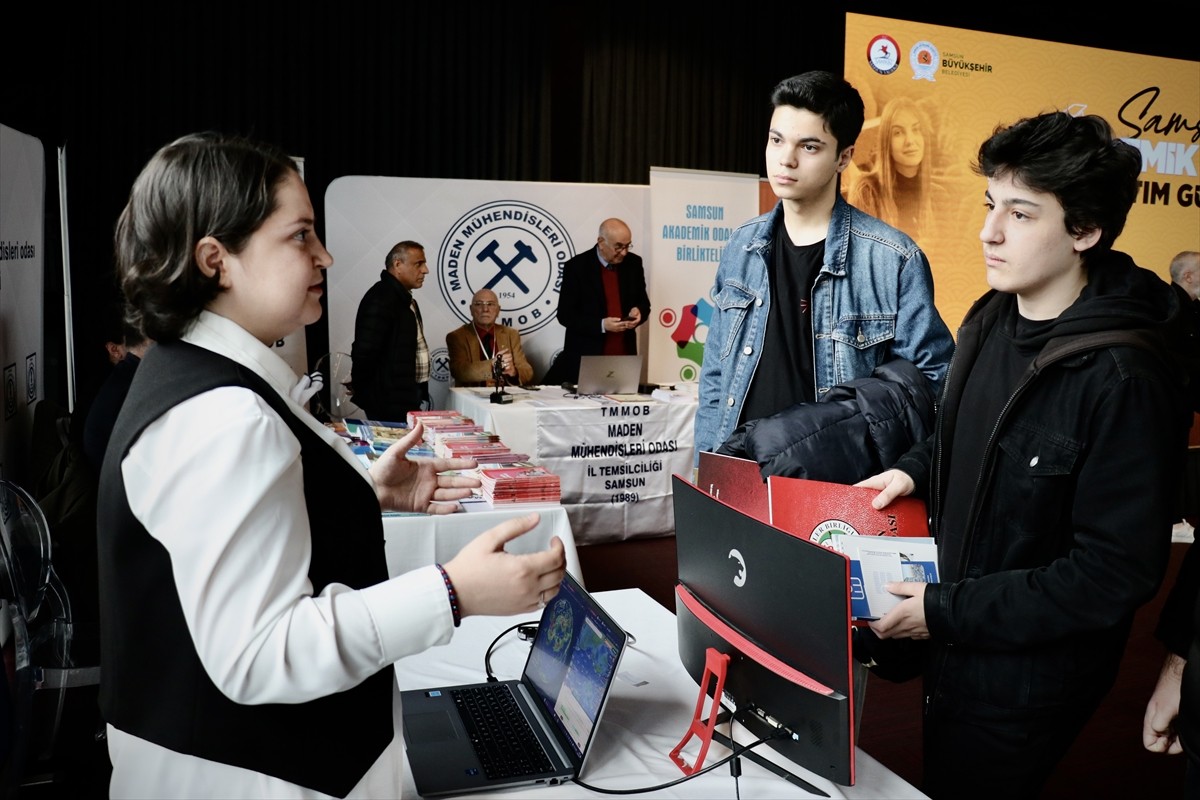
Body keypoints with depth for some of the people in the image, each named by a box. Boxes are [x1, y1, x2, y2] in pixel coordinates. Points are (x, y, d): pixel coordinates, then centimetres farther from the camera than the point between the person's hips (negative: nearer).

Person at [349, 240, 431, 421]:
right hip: (390, 403, -9)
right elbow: (364, 353, -20)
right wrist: (361, 392, -12)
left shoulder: (405, 298, 14)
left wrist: (421, 393, 13)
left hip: (406, 399, 9)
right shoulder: (380, 298, -16)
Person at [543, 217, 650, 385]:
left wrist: (638, 312, -12)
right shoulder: (576, 267, -8)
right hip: (586, 359, -3)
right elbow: (565, 315, -10)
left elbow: (643, 302, 13)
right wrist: (601, 325, -22)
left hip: (624, 357, 3)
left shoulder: (633, 263, 3)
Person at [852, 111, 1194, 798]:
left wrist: (947, 610, -22)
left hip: (1024, 683, -7)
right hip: (952, 644, 7)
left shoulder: (1123, 378, -26)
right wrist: (915, 470, -2)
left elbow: (1117, 572, -25)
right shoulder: (994, 317, -1)